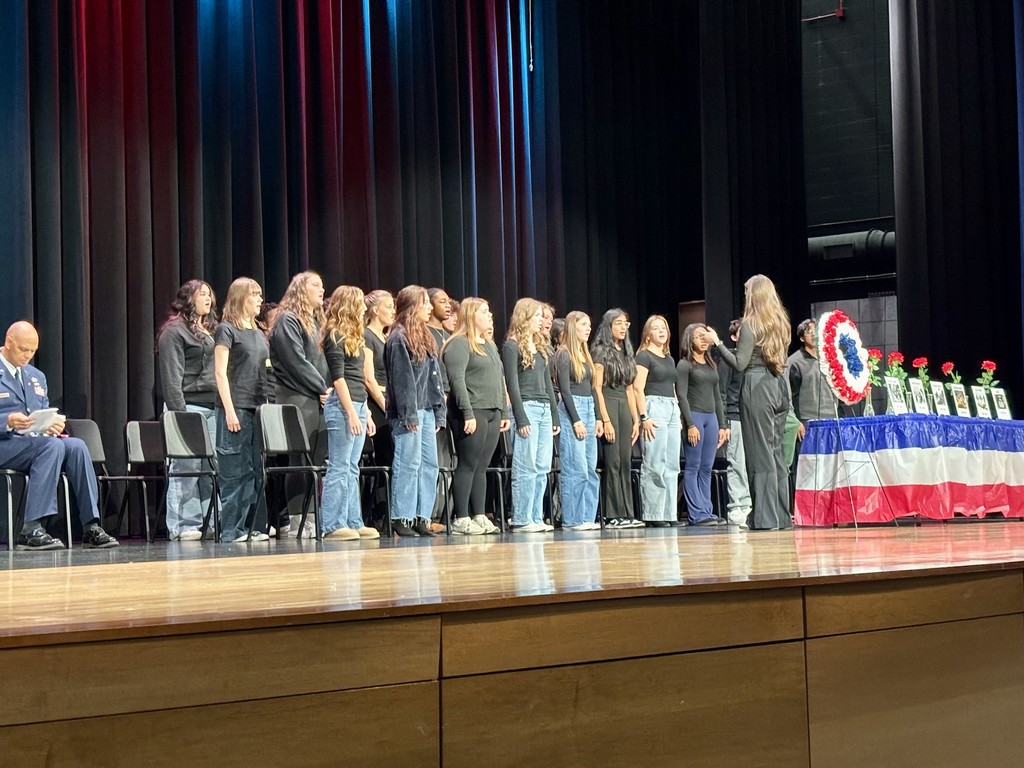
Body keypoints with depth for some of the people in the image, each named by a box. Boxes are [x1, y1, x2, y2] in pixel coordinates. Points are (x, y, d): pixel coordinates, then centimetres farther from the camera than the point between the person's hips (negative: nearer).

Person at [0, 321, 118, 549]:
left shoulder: (36, 376, 23)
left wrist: (53, 424, -3)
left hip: (37, 441, 6)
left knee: (76, 445, -23)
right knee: (52, 446, -34)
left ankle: (90, 527, -26)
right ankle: (31, 529, -36)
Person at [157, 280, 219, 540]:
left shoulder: (210, 330, 21)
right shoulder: (174, 331, -3)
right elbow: (171, 376, -9)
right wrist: (178, 412, -15)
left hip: (212, 408, 7)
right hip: (189, 406, -7)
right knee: (186, 466, -7)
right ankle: (182, 526, -4)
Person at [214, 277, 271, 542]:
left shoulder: (258, 333, 19)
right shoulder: (226, 330, -3)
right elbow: (220, 372, -9)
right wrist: (229, 410, -16)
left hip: (258, 409, 7)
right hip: (236, 409, -7)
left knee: (255, 470, 5)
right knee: (236, 471, -6)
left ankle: (250, 526, 9)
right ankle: (231, 530, -3)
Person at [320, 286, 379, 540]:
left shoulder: (352, 336, 19)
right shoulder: (335, 336, -8)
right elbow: (338, 377, -14)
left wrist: (365, 413, 18)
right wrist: (351, 413, -18)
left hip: (358, 404, 9)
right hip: (342, 405, -9)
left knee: (352, 469, 9)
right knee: (339, 467, -7)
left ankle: (353, 522, 12)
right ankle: (332, 525, -6)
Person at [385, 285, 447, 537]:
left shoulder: (426, 338, 18)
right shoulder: (398, 339, -9)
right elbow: (401, 378, -14)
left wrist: (439, 412, 14)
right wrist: (408, 414, -17)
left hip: (426, 410, 9)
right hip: (408, 413, -9)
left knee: (429, 464, 6)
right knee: (408, 464, -7)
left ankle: (422, 517, 11)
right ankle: (401, 518, -2)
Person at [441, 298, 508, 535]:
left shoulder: (490, 346, 22)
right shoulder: (459, 344, -6)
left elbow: (500, 381, 25)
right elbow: (457, 380, -15)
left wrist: (504, 413, 19)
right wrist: (467, 414, -21)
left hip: (493, 413, 8)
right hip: (472, 412, -8)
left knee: (482, 467, 8)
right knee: (468, 466, -7)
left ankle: (480, 516, 10)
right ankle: (461, 520, -5)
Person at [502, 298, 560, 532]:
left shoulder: (542, 346, 18)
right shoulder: (512, 346, -4)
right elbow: (512, 384, -10)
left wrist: (555, 416, 16)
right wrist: (521, 419, -15)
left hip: (545, 408, 8)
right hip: (527, 407, -8)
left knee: (543, 468, 5)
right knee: (526, 468, -7)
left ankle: (536, 518, 9)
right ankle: (521, 520, -4)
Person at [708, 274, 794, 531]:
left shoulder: (750, 324, -8)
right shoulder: (780, 322, 14)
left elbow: (740, 363, -12)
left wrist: (718, 343, -4)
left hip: (757, 387, -7)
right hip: (779, 386, 7)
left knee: (761, 454, -5)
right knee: (776, 452, 11)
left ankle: (767, 517, -6)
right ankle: (782, 515, 12)